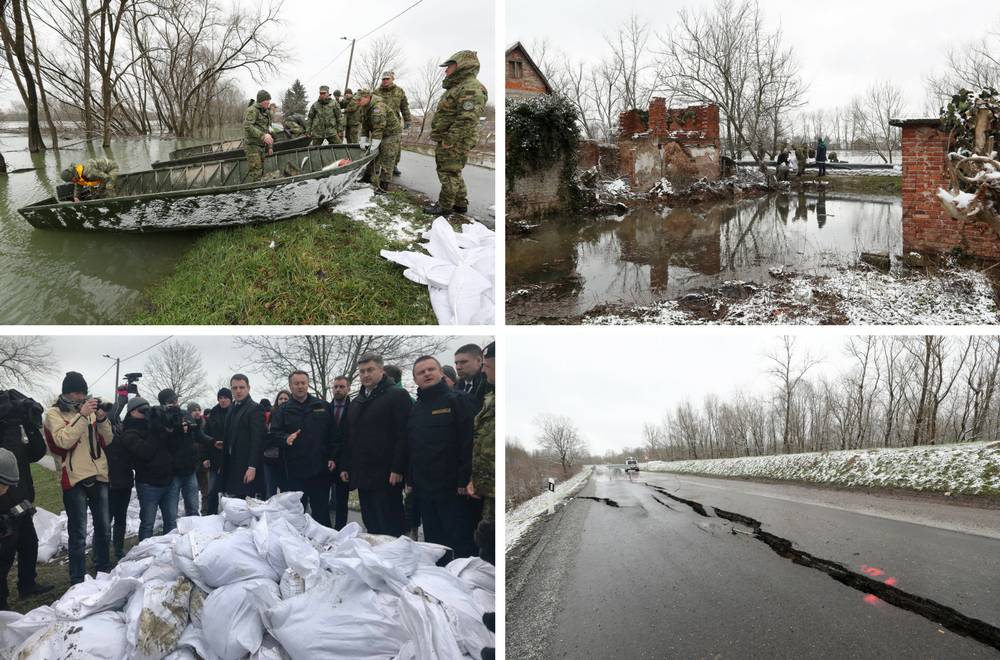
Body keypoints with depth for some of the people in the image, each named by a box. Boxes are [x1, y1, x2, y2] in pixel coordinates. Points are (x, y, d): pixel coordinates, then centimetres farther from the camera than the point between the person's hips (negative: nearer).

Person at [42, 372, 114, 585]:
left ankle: (104, 569, 31)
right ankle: (78, 579, 0)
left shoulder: (90, 410, 12)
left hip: (99, 476, 6)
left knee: (103, 527, 16)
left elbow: (107, 441, 8)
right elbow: (63, 441, -19)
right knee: (78, 533, -6)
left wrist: (102, 419, -8)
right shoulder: (54, 414, -2)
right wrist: (82, 415, -22)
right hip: (74, 479, -6)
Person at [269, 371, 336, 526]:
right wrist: (286, 439, -21)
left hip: (320, 468, 0)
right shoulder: (283, 411, 8)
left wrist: (332, 458, -2)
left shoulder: (322, 406, 9)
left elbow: (333, 434, 7)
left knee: (321, 512, 4)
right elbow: (273, 435, 0)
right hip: (295, 471, 0)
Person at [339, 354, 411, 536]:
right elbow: (349, 438, 25)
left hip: (386, 476, -7)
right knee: (371, 528, 9)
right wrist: (345, 466, 16)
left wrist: (397, 469, -18)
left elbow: (403, 435, -12)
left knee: (391, 529, -6)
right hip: (362, 475, 7)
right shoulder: (356, 403, 21)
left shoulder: (397, 396, -4)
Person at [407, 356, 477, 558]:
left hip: (453, 488, -6)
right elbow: (409, 448, 19)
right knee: (433, 543, 11)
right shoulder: (415, 409, 16)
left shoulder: (457, 401, -4)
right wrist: (410, 480, 12)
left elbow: (469, 441, -11)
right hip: (424, 489, 7)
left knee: (461, 543, -5)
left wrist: (465, 480, -17)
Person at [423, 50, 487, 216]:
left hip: (454, 143, -11)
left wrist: (449, 141, -25)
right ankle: (460, 204, 24)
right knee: (453, 173, 17)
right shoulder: (459, 87, 18)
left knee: (448, 174, -5)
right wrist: (442, 139, 20)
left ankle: (445, 207, 0)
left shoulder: (471, 89, -19)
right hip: (447, 140, 11)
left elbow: (467, 119, -28)